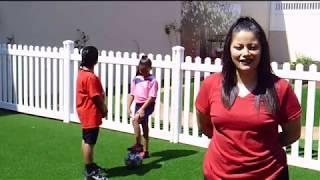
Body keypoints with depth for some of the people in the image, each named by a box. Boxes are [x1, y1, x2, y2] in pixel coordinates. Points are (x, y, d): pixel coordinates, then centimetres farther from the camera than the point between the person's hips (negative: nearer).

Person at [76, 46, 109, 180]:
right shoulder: (91, 77, -24)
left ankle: (90, 166, 30)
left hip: (86, 112, 10)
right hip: (91, 114, -10)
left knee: (86, 140, 17)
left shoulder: (82, 73, 8)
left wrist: (102, 108, 16)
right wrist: (104, 109, -7)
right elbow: (96, 97, -22)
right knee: (89, 142, -2)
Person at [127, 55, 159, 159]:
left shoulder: (152, 81, -12)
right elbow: (132, 94, 9)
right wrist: (128, 107, 0)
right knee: (144, 127, 14)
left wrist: (142, 109, -23)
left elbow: (151, 97, -17)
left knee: (135, 119, -28)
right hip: (138, 104, 6)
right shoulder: (136, 79, 6)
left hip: (148, 105, -6)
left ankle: (138, 144, -21)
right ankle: (145, 151, 25)